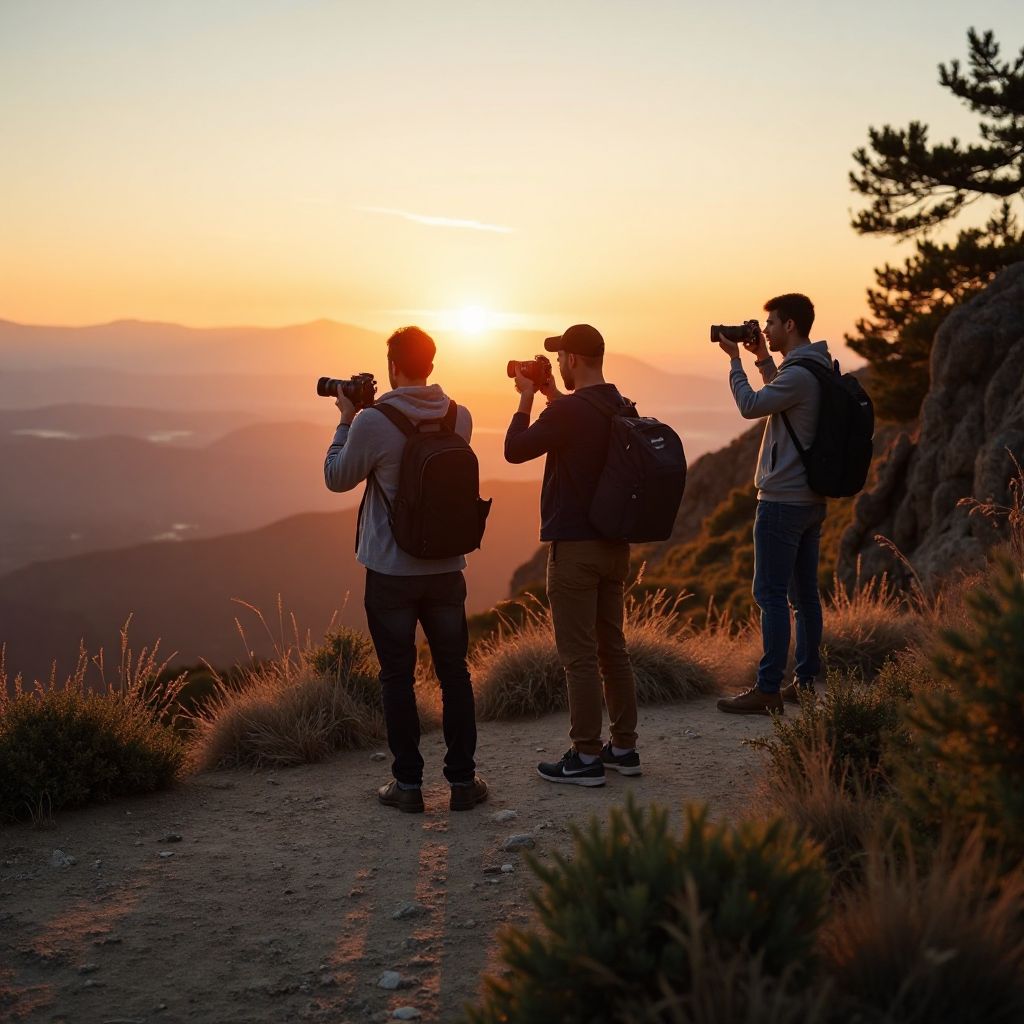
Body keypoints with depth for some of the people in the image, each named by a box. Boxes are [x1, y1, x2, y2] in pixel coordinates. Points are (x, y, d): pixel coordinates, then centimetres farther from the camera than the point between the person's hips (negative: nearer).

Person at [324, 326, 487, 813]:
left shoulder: (373, 422, -16)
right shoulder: (459, 418, -1)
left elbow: (337, 477, -2)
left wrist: (346, 420, 8)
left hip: (391, 571, -3)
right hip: (446, 567, 4)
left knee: (398, 676, 7)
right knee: (454, 672, 11)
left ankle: (408, 783, 13)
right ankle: (462, 779, 16)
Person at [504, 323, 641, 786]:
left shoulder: (567, 412, -18)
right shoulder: (622, 409, 7)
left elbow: (514, 449, -9)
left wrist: (527, 399, 2)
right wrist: (554, 398, 19)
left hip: (575, 546, -8)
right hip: (615, 543, 8)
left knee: (579, 654, -2)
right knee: (612, 646, 15)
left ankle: (586, 757, 4)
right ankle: (623, 747, 21)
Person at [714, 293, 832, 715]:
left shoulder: (799, 374, -18)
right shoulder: (819, 368, 13)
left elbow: (750, 405, -14)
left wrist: (735, 359, -3)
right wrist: (763, 359, 19)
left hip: (782, 502, -10)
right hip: (810, 499, 10)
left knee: (771, 594, -7)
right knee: (804, 593, 13)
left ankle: (768, 689, -5)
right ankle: (806, 681, 20)